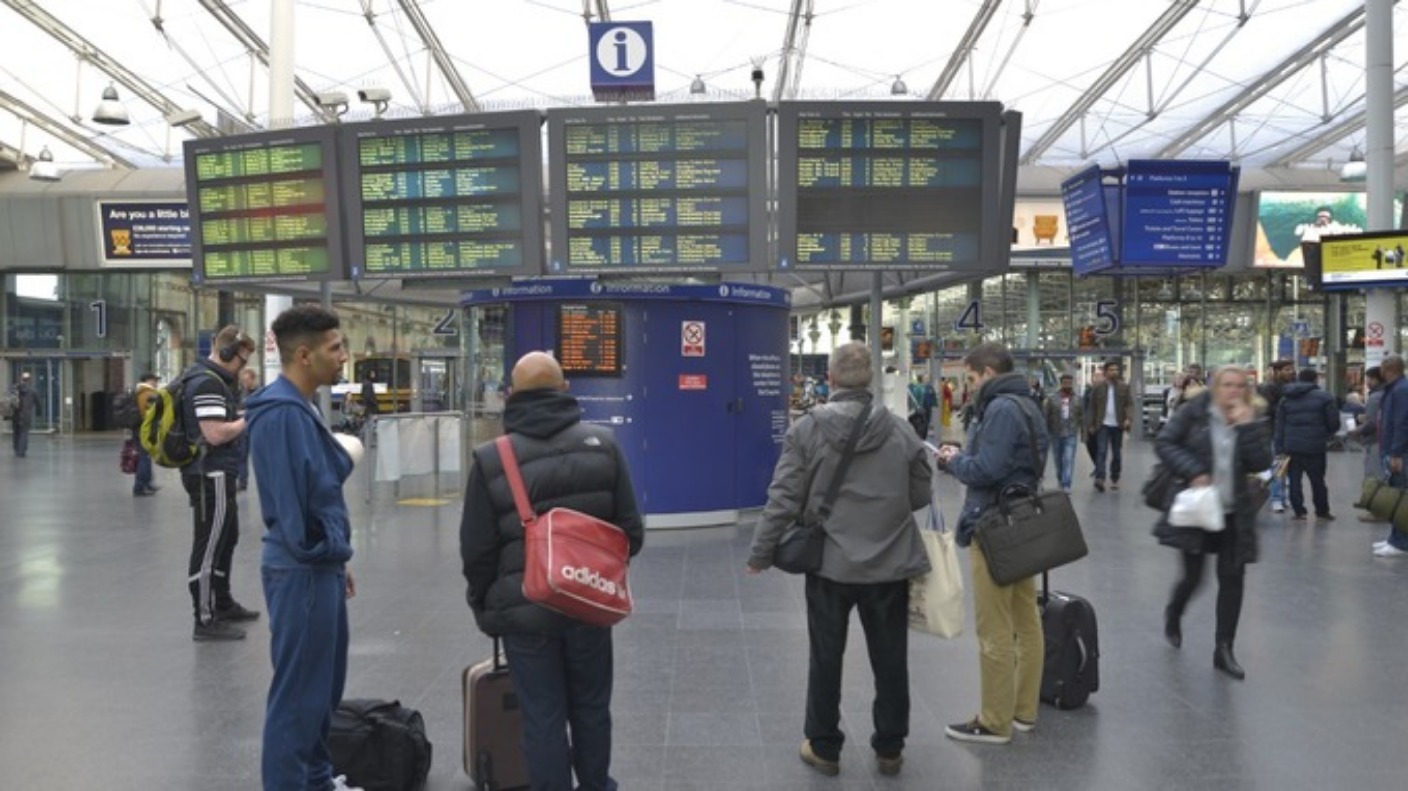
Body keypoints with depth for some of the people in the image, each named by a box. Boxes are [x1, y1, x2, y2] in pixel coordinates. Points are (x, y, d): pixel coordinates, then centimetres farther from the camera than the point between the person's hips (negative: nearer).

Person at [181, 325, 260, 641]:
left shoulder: (210, 378, 15)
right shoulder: (207, 382, -18)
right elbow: (215, 434, -25)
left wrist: (244, 417, 9)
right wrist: (248, 420, -13)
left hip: (216, 475, 11)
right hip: (210, 475, -11)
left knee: (226, 538, 21)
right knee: (208, 546, -4)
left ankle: (223, 604, 34)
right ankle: (205, 620, 3)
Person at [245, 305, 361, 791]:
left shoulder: (301, 407, 12)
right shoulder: (281, 412, -20)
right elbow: (292, 498, -24)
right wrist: (322, 553, -13)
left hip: (320, 567, 10)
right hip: (302, 570, -10)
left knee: (324, 683, 20)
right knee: (299, 690, 1)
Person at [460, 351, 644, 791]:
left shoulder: (491, 459, -9)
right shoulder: (602, 443, -4)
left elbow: (477, 550, -6)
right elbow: (631, 531, -1)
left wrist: (485, 605, 12)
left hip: (524, 609, -2)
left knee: (543, 718, 9)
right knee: (591, 708, 20)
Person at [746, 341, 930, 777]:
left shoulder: (807, 430, -9)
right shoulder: (901, 430, -3)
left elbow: (783, 499, -10)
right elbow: (921, 494, 5)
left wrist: (759, 554, 0)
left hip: (829, 563, -1)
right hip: (890, 564, 2)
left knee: (826, 658, 12)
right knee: (890, 659, 14)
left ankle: (824, 747, 24)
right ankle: (889, 749, 25)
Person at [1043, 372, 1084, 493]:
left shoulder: (1077, 399, 2)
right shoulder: (1052, 398, -2)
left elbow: (1082, 417, 6)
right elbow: (1046, 415, -1)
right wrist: (1046, 432, -4)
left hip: (1071, 435, -1)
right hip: (1055, 434, 1)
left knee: (1068, 460, -11)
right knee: (1058, 460, 13)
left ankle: (1066, 485, -12)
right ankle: (1060, 480, 33)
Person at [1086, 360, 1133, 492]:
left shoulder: (1124, 388, 6)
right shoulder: (1097, 388, 2)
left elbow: (1130, 404, 2)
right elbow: (1092, 407, 5)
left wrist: (1128, 418, -15)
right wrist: (1091, 425, 1)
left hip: (1118, 425, 2)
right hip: (1103, 425, -2)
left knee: (1117, 454, 9)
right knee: (1101, 452, -13)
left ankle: (1115, 480, 18)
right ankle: (1099, 479, -22)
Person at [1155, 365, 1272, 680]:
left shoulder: (1250, 420, 3)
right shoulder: (1195, 412, -6)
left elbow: (1261, 463, -7)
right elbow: (1164, 442, -8)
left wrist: (1246, 426, -16)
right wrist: (1193, 471, -18)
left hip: (1234, 513, 3)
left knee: (1232, 578, 0)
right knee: (1193, 576, 1)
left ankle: (1224, 650, 13)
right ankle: (1173, 614, 37)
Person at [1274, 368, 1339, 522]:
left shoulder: (1285, 399, 9)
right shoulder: (1324, 397, -2)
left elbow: (1280, 426, 7)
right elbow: (1334, 423, -3)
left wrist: (1279, 449, 7)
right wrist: (1326, 435, 18)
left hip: (1291, 447, 2)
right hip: (1315, 447, -2)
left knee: (1294, 480, 7)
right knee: (1317, 480, 10)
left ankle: (1299, 512, 6)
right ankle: (1322, 511, 19)